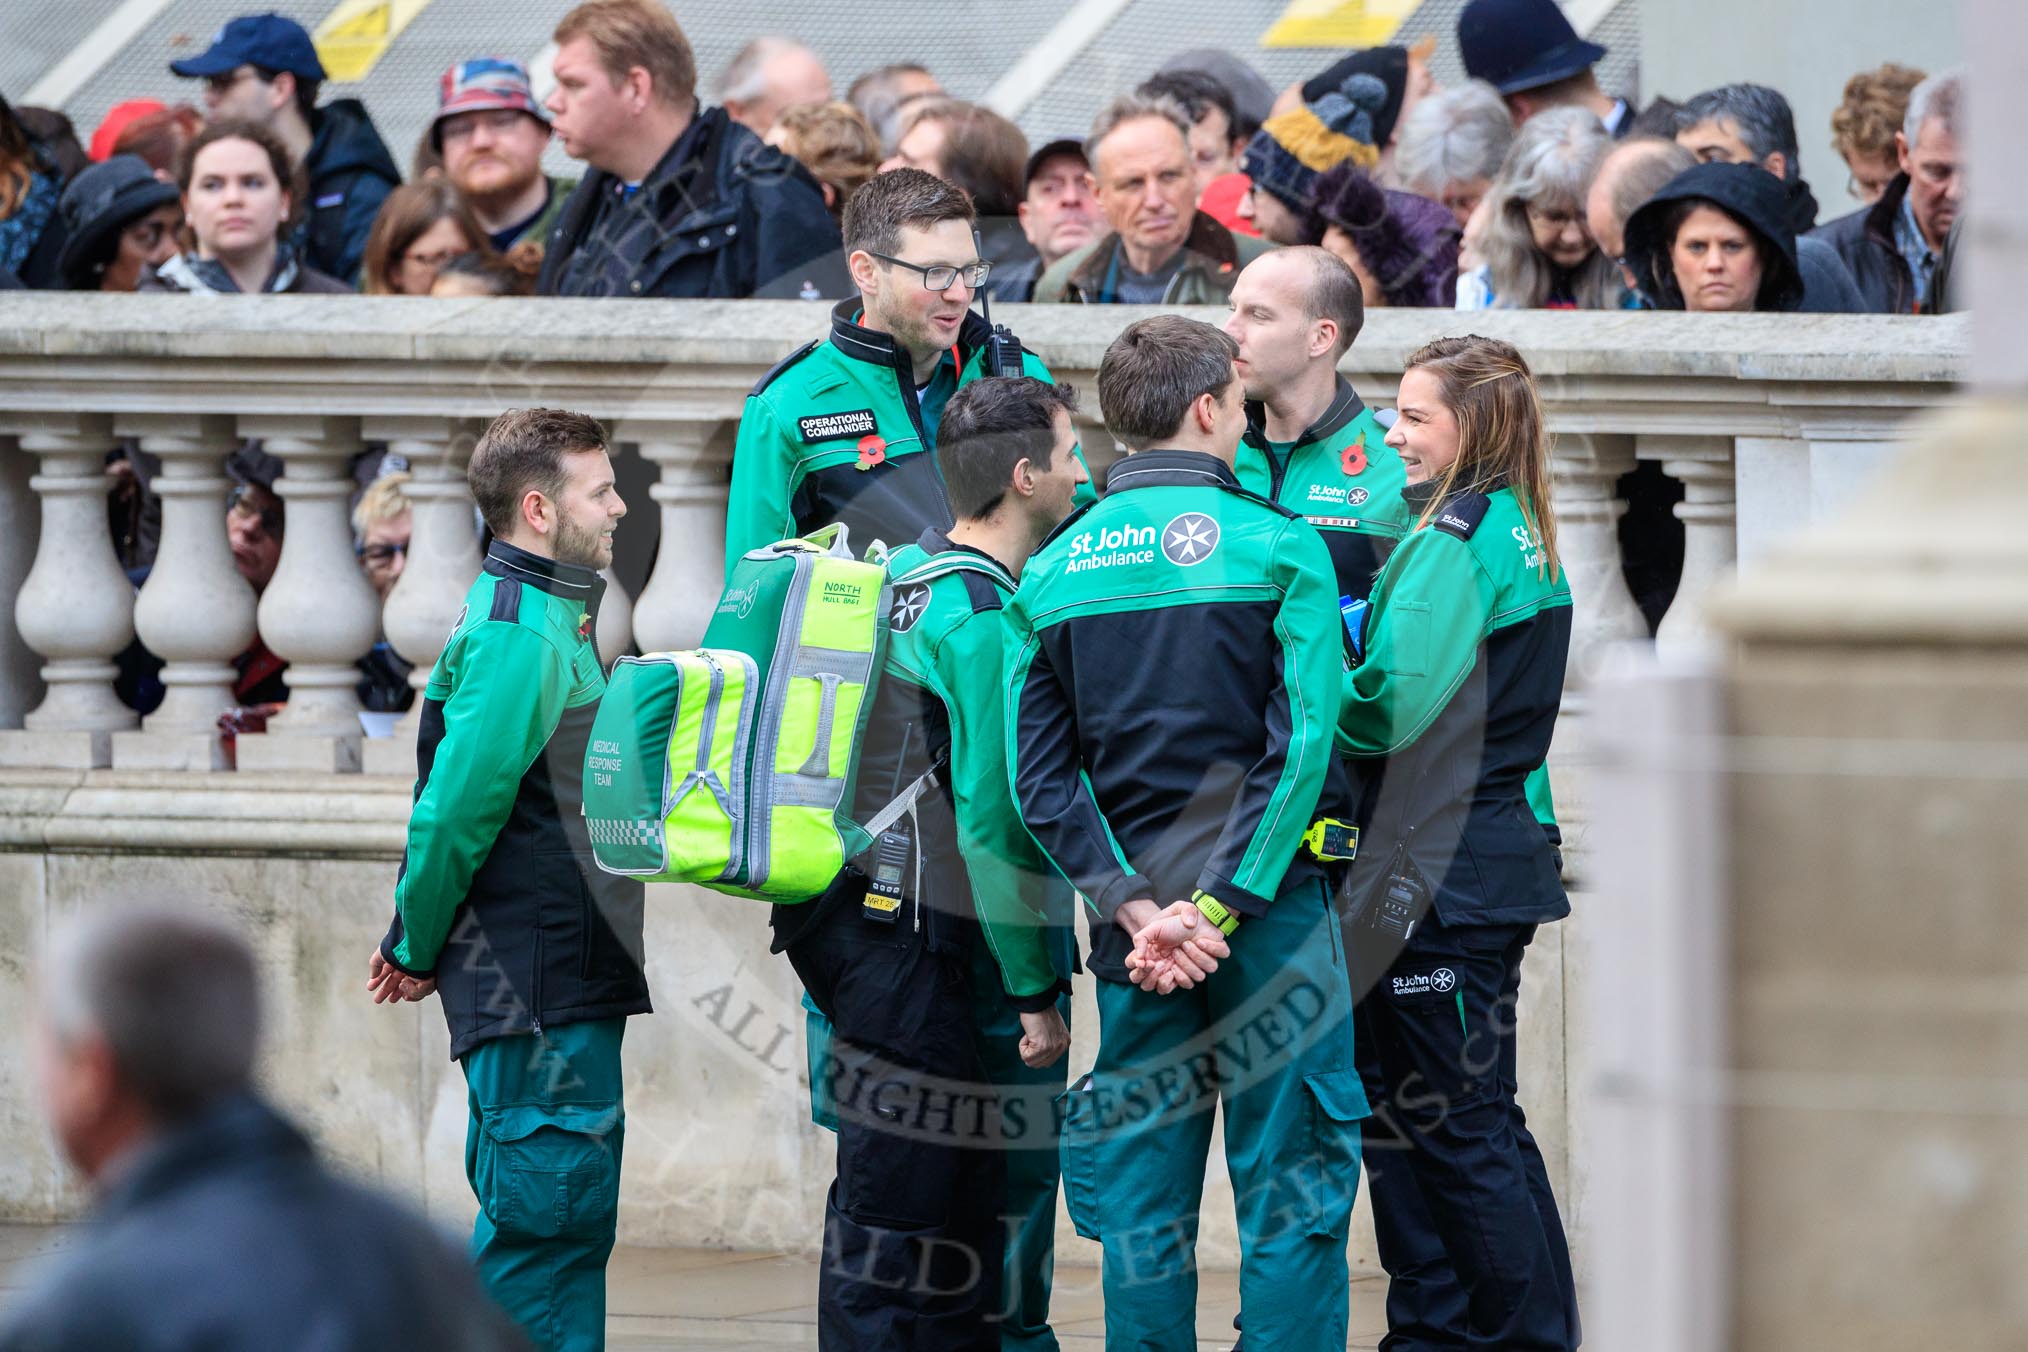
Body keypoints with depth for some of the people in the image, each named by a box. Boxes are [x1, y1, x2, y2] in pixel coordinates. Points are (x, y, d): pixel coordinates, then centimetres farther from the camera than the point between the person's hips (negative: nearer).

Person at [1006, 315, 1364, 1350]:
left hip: (1133, 907, 4)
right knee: (1291, 1187, 2)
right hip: (1268, 905, -4)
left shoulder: (1052, 573, 5)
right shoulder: (1278, 546, -6)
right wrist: (1217, 907, -15)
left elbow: (1039, 780, -2)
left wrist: (1137, 910, -7)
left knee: (1141, 1194, 8)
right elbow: (1302, 745, -16)